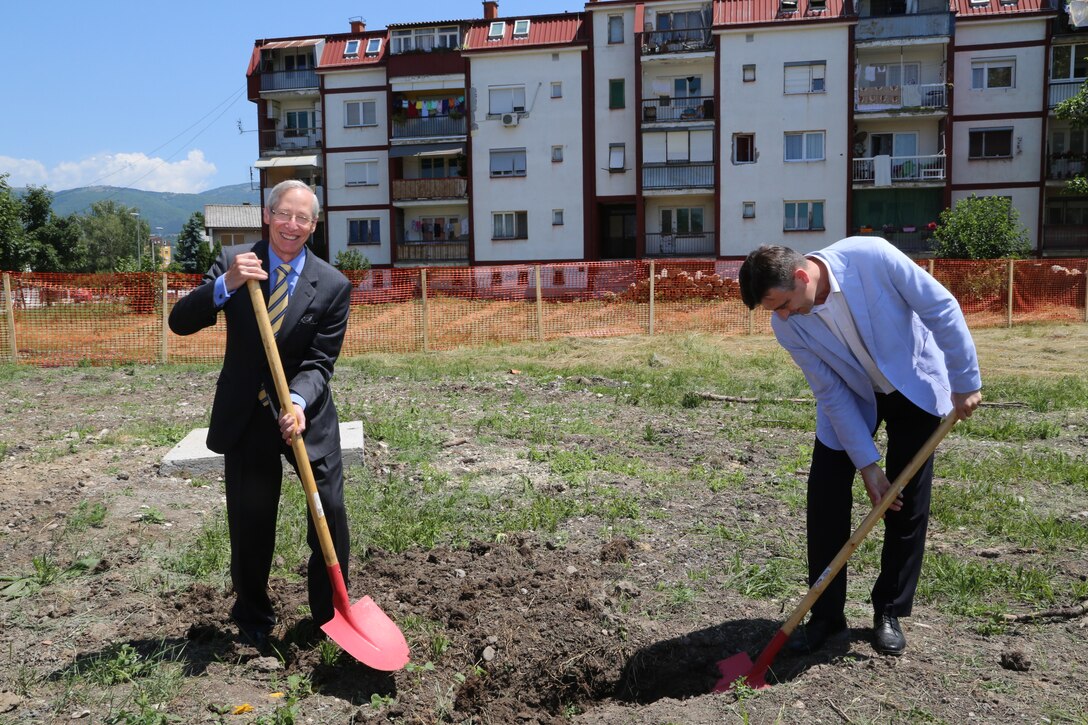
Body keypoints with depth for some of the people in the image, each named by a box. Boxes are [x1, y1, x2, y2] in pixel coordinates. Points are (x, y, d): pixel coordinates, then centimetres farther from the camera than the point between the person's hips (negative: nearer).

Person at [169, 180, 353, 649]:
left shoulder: (332, 285, -7)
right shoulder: (232, 262, -4)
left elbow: (320, 362, -10)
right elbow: (180, 323, -10)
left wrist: (299, 402, -30)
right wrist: (224, 284, -27)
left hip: (307, 413, 0)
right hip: (245, 415, 1)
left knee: (331, 511, -1)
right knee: (250, 522, 9)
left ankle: (330, 614, 22)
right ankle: (253, 619, 30)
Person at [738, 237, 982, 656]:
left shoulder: (872, 257, -33)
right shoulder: (787, 325, -22)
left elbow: (942, 309, -21)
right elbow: (832, 393, -16)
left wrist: (965, 381, -17)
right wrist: (867, 464, -16)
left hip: (915, 386, -2)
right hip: (851, 396, 2)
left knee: (908, 503, -1)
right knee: (825, 494, -7)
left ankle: (890, 613, 15)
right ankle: (825, 615, 7)